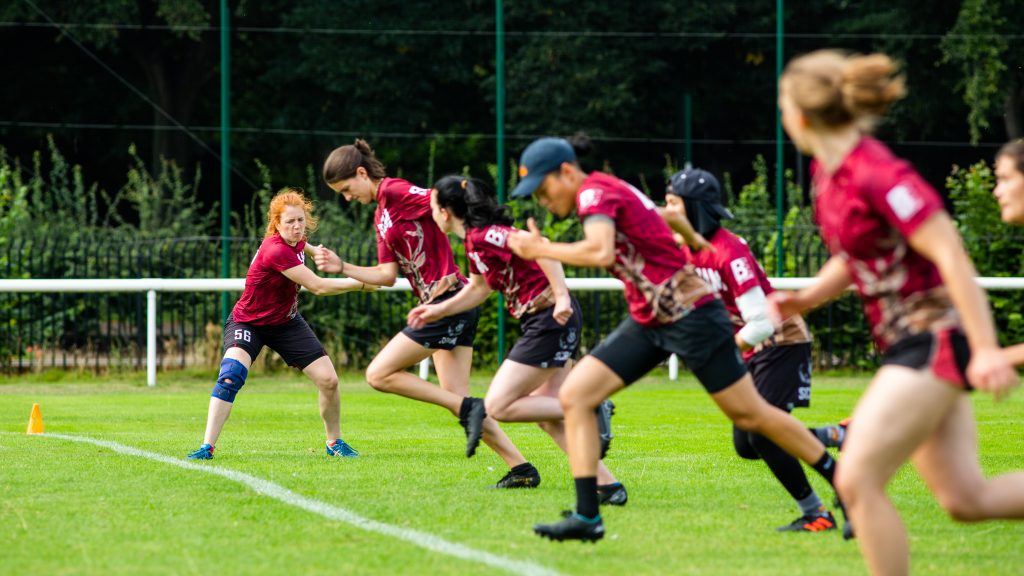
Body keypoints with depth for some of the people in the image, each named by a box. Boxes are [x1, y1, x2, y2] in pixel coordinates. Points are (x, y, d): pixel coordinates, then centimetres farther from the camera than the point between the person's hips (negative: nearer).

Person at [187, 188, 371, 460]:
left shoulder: (296, 242, -7)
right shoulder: (276, 251, -33)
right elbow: (318, 287, -31)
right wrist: (361, 284, -23)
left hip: (286, 323, 7)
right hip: (248, 323, -7)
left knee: (328, 380, -2)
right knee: (231, 375, -32)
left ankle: (334, 442, 19)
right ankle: (207, 446, -28)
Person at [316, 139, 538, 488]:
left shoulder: (394, 191, -9)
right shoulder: (380, 216, 20)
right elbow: (387, 275, 18)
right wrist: (341, 268, 9)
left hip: (448, 300, -10)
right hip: (442, 304, 10)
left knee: (378, 374, -6)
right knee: (456, 399, 8)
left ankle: (467, 409, -9)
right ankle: (521, 469, 7)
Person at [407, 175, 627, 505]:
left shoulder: (483, 236, -15)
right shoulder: (475, 241, 16)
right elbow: (479, 288, 32)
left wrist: (561, 296, -29)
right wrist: (438, 311, 32)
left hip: (551, 319, -10)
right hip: (554, 321, 10)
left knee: (498, 406, -7)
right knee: (544, 410, 12)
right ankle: (607, 484, 10)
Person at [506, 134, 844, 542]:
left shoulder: (593, 192, -15)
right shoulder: (609, 191, 11)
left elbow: (601, 252, -34)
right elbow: (668, 215, 27)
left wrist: (540, 249, -23)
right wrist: (694, 240, 45)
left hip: (690, 314, -9)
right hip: (649, 322, 9)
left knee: (750, 415, 2)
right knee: (574, 394, -4)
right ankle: (586, 516, -7)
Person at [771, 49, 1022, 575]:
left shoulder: (879, 176, -20)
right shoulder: (826, 172, 8)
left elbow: (952, 258, -22)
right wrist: (806, 299, 6)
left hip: (934, 339, -9)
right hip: (905, 342, 9)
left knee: (857, 481, -12)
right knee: (965, 498, 7)